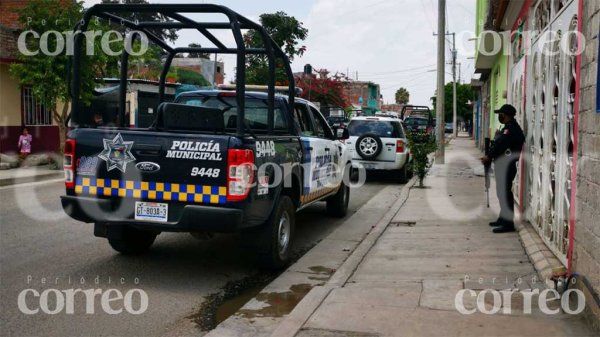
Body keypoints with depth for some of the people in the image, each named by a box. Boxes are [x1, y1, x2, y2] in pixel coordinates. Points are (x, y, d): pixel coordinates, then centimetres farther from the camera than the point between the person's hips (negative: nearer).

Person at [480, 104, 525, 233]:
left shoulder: (511, 129, -16)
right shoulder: (510, 127, 18)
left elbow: (500, 146, -21)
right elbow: (499, 145, 16)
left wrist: (488, 157, -11)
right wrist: (490, 157, 7)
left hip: (506, 166, -11)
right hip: (503, 165, 11)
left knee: (505, 193, -9)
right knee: (503, 192, 18)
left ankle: (508, 224, -7)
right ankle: (503, 219, 29)